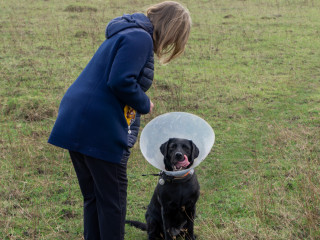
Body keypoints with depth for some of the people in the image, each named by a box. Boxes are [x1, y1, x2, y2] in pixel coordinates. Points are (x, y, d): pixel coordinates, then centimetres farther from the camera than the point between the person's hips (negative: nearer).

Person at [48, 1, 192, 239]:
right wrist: (145, 104, -6)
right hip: (99, 129, -10)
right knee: (112, 200, 4)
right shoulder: (140, 38, -12)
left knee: (93, 196, 18)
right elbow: (121, 82, -22)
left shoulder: (127, 33, 20)